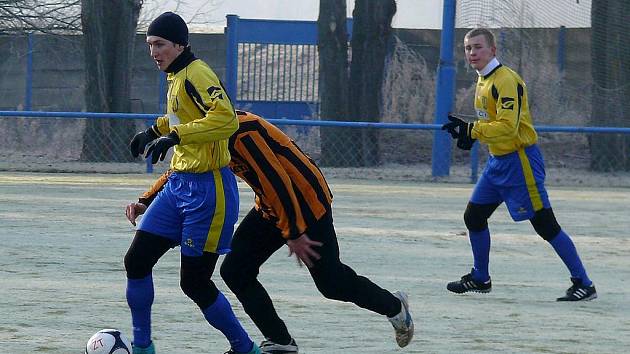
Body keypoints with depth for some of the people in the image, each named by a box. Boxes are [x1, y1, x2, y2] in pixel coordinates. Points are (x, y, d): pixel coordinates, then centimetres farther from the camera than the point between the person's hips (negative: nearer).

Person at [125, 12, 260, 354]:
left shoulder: (196, 74, -16)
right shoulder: (176, 77, 13)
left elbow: (226, 119, -31)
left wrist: (176, 135, -34)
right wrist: (156, 130, 26)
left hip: (207, 189, -9)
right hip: (178, 184, 9)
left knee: (194, 282, -4)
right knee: (137, 261, 5)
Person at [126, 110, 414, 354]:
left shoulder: (240, 132, -28)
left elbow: (277, 182, -29)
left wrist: (294, 234, -26)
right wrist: (145, 202, 0)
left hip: (307, 201, -9)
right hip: (270, 207, 10)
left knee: (331, 282, -2)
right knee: (235, 271, 0)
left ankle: (394, 306, 25)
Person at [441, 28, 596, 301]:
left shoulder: (506, 80, -18)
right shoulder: (483, 80, 12)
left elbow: (508, 126, -26)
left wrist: (471, 130, -25)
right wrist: (468, 133, 5)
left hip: (520, 160, -10)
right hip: (497, 161, 10)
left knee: (545, 225, -9)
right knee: (474, 217, 13)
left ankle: (583, 284, -5)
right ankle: (480, 279, 29)